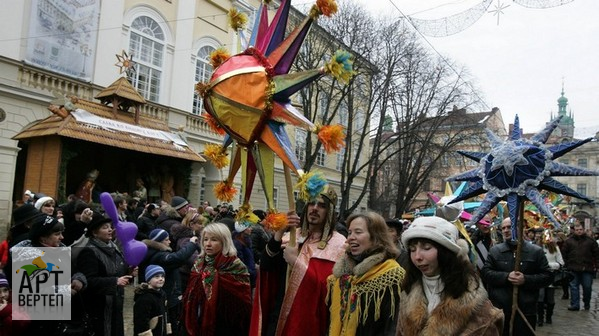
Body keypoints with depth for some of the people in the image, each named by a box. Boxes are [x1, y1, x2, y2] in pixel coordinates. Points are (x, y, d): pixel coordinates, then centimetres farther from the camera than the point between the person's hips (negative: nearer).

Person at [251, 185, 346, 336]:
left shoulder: (337, 244, -8)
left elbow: (329, 287, -19)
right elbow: (266, 266, -6)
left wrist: (296, 262, -22)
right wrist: (279, 233, -19)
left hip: (307, 318, -4)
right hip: (279, 314, 4)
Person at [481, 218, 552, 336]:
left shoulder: (536, 251, 4)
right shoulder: (494, 250, 6)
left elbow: (547, 276, 1)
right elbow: (485, 272, -1)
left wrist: (526, 279, -16)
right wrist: (506, 276, -17)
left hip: (526, 311, -1)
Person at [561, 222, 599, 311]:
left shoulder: (590, 241, 4)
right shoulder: (569, 241, 4)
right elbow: (564, 253, 7)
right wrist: (567, 264, 2)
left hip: (587, 269, 0)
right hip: (574, 269, 0)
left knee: (587, 287, 6)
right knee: (574, 287, 2)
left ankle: (587, 304, 24)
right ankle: (575, 305, 6)